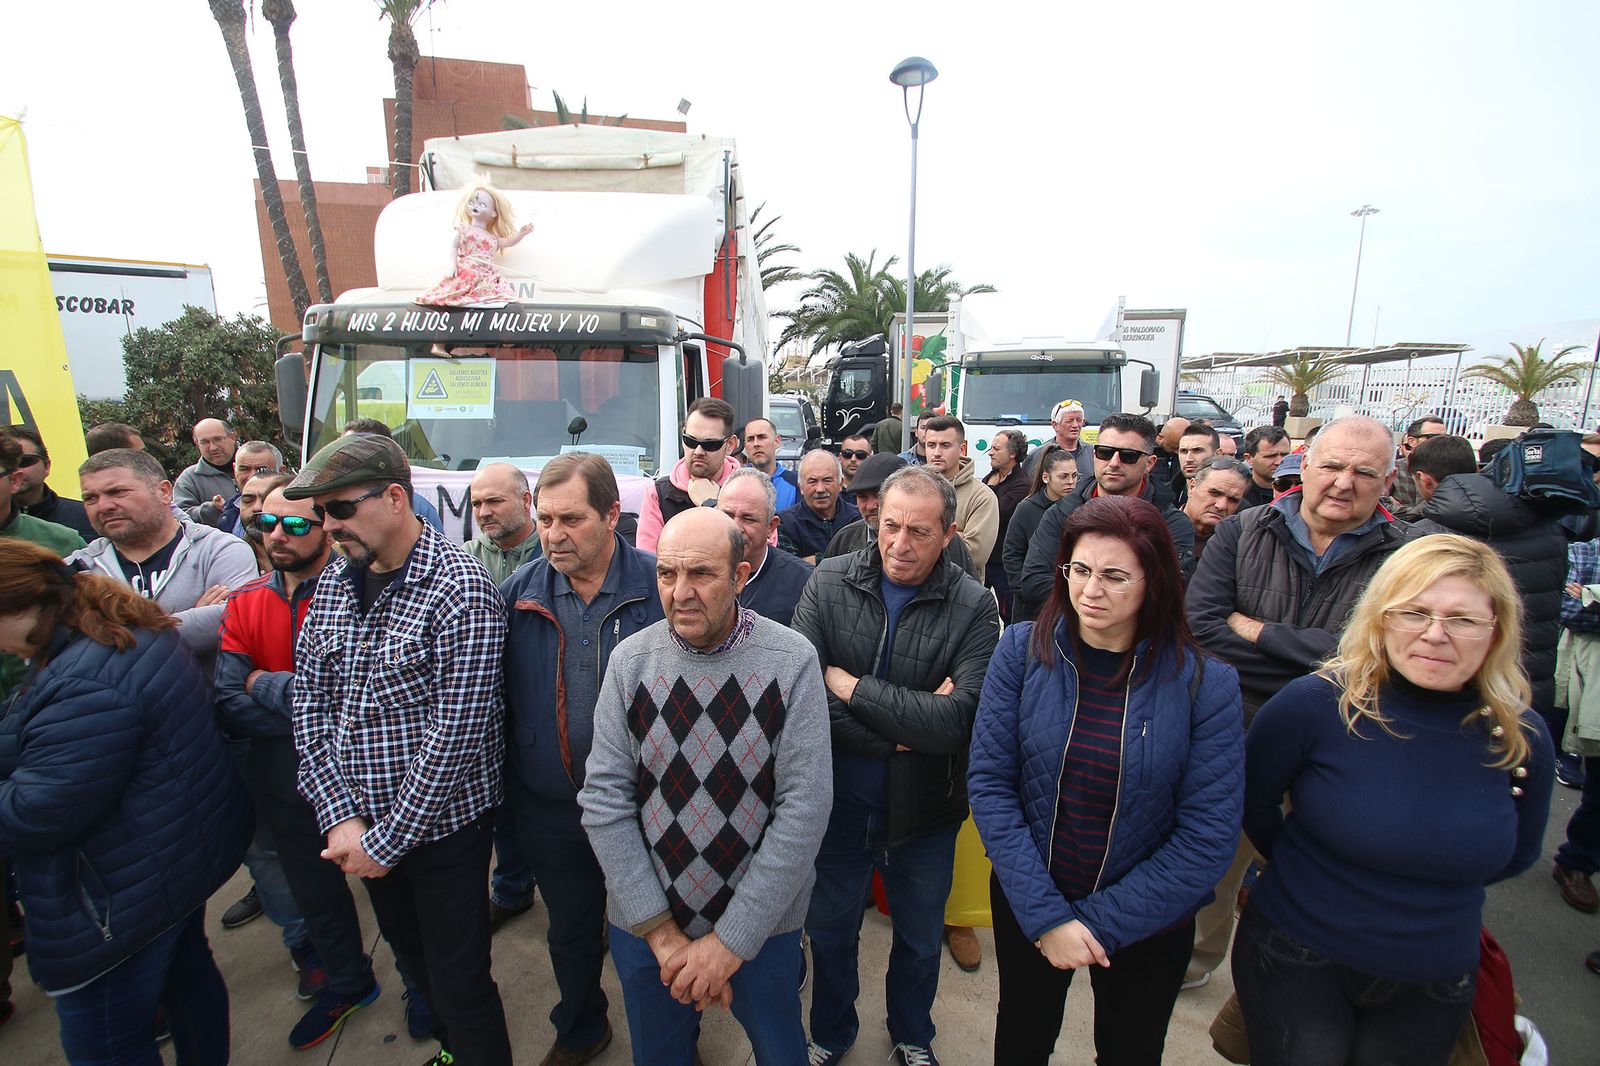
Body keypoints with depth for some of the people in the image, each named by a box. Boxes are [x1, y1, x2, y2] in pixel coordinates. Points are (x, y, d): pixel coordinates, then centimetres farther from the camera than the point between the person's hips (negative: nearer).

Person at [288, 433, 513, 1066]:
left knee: (458, 982, 7)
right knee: (409, 951, 25)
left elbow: (455, 732, -22)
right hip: (361, 825, 7)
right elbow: (309, 704, 2)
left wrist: (387, 840, -15)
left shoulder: (460, 589, -22)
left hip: (442, 823, -7)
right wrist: (340, 817, -6)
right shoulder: (334, 582, 1)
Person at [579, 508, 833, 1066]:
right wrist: (661, 931, -11)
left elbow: (805, 806, -17)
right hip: (644, 922, 2)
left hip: (762, 923, -1)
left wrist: (731, 939, -14)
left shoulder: (792, 660, -17)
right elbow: (604, 799, -9)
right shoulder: (630, 660, -10)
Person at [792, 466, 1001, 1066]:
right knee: (830, 929, 25)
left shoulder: (973, 607, -15)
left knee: (921, 939, 25)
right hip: (837, 800, 1)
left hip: (924, 810, 0)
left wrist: (851, 686, -24)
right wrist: (902, 731, -23)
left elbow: (959, 718, -26)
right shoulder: (829, 583, -12)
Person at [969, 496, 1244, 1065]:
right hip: (1025, 906, 1)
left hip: (1147, 925, 0)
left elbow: (1208, 836, -15)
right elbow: (989, 782, -14)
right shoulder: (1023, 650, -16)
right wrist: (1045, 914, -18)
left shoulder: (1206, 683, -17)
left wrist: (1098, 922, -15)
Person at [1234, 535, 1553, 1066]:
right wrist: (1308, 866, 4)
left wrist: (1432, 890, 6)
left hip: (1434, 986, 3)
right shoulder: (1315, 704, -21)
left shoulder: (1522, 739, -10)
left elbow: (1517, 853, 10)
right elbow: (1250, 799, -5)